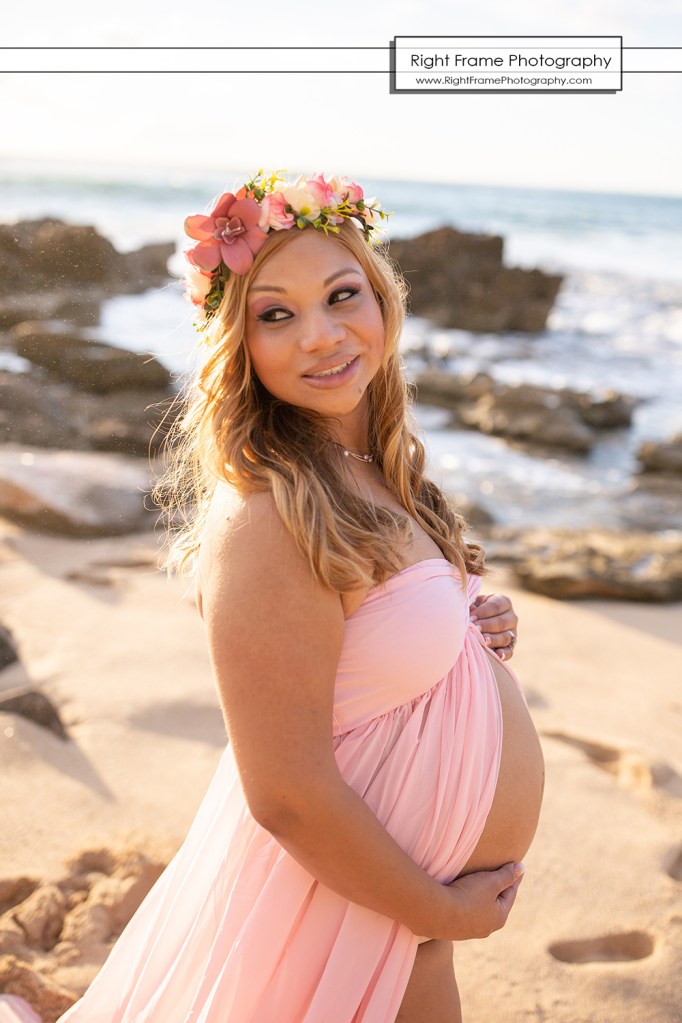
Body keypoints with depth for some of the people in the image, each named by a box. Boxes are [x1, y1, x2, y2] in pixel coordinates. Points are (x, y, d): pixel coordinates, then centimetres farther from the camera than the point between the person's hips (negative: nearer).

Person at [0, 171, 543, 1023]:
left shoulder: (372, 471, 0)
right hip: (341, 903, -8)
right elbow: (288, 798, -26)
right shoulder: (267, 521, -28)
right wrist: (443, 912, -14)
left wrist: (480, 624, -5)